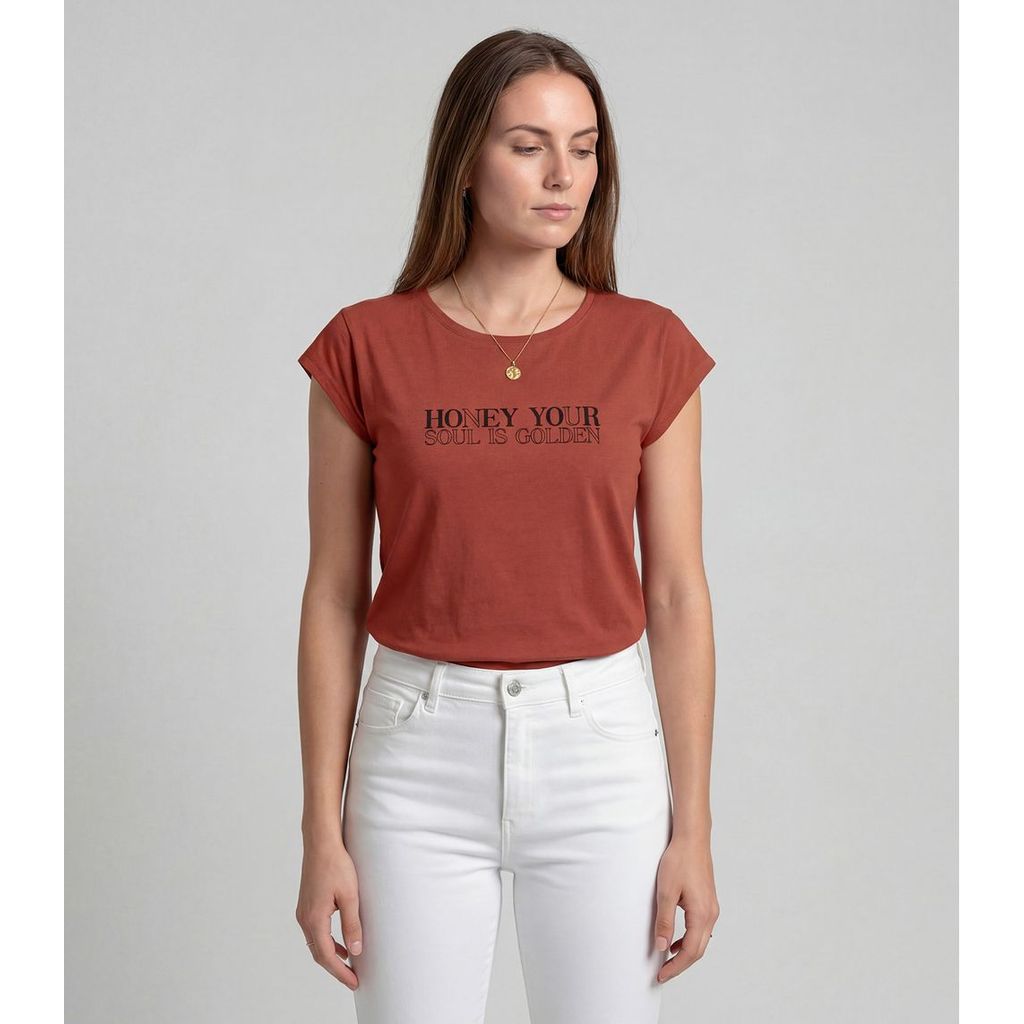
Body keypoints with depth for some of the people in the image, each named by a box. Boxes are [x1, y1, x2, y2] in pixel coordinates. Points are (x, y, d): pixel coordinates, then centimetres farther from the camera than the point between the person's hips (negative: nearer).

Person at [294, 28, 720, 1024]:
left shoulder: (651, 347, -1)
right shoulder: (366, 347, -3)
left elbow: (676, 595, 0)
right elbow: (333, 596, 0)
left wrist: (692, 828, 0)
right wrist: (322, 831, -2)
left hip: (598, 746, 1)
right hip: (420, 751, 0)